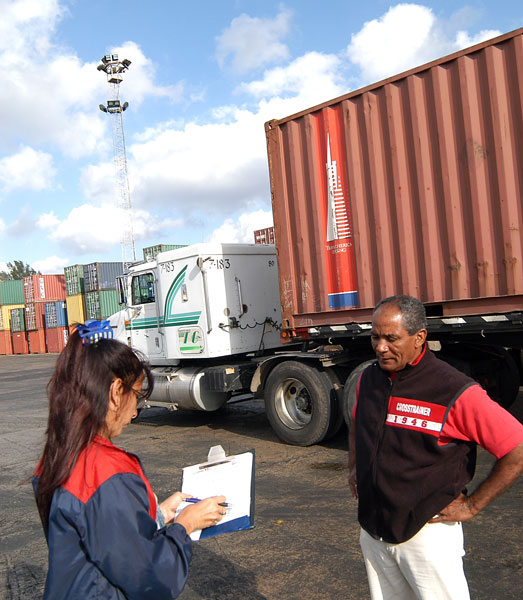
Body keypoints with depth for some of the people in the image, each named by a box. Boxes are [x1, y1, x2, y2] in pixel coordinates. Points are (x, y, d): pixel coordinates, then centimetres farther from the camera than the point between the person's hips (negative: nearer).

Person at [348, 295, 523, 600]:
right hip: (372, 531, 6)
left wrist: (471, 505, -12)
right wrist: (354, 468, 13)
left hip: (427, 532, -6)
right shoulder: (369, 378, 2)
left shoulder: (455, 390, -19)